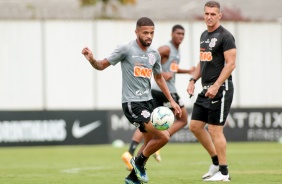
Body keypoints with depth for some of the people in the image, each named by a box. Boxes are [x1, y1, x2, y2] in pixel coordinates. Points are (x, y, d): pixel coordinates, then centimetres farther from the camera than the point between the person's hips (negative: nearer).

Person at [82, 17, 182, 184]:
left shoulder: (154, 54, 7)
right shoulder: (126, 49, -11)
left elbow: (159, 78, 21)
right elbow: (102, 65, -6)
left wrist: (172, 101, 19)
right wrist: (92, 60, -28)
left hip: (148, 101, 8)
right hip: (132, 103, -8)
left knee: (150, 141, 15)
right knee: (163, 137, -17)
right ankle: (139, 162, 7)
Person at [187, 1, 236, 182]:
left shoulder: (225, 36, -11)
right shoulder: (204, 35, 15)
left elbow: (230, 64, -17)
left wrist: (216, 86, -23)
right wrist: (193, 80, 12)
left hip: (221, 89, -9)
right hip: (206, 89, 9)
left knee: (215, 129, -9)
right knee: (195, 126, 9)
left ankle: (224, 172, 0)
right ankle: (216, 162, 21)